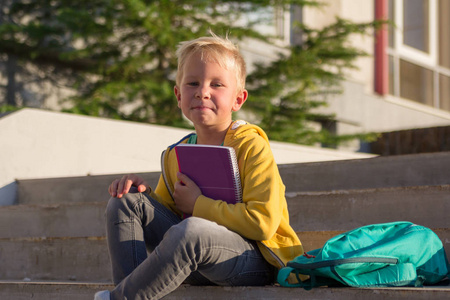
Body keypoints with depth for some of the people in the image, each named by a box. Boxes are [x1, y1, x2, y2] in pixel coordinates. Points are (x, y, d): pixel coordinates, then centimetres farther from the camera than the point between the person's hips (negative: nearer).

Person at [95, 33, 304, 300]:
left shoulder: (251, 146, -10)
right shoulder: (175, 156, 10)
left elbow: (263, 222, -20)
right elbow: (167, 214, 19)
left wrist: (197, 205, -14)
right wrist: (143, 192, -3)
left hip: (258, 262, -6)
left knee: (191, 231, -38)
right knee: (125, 202, -2)